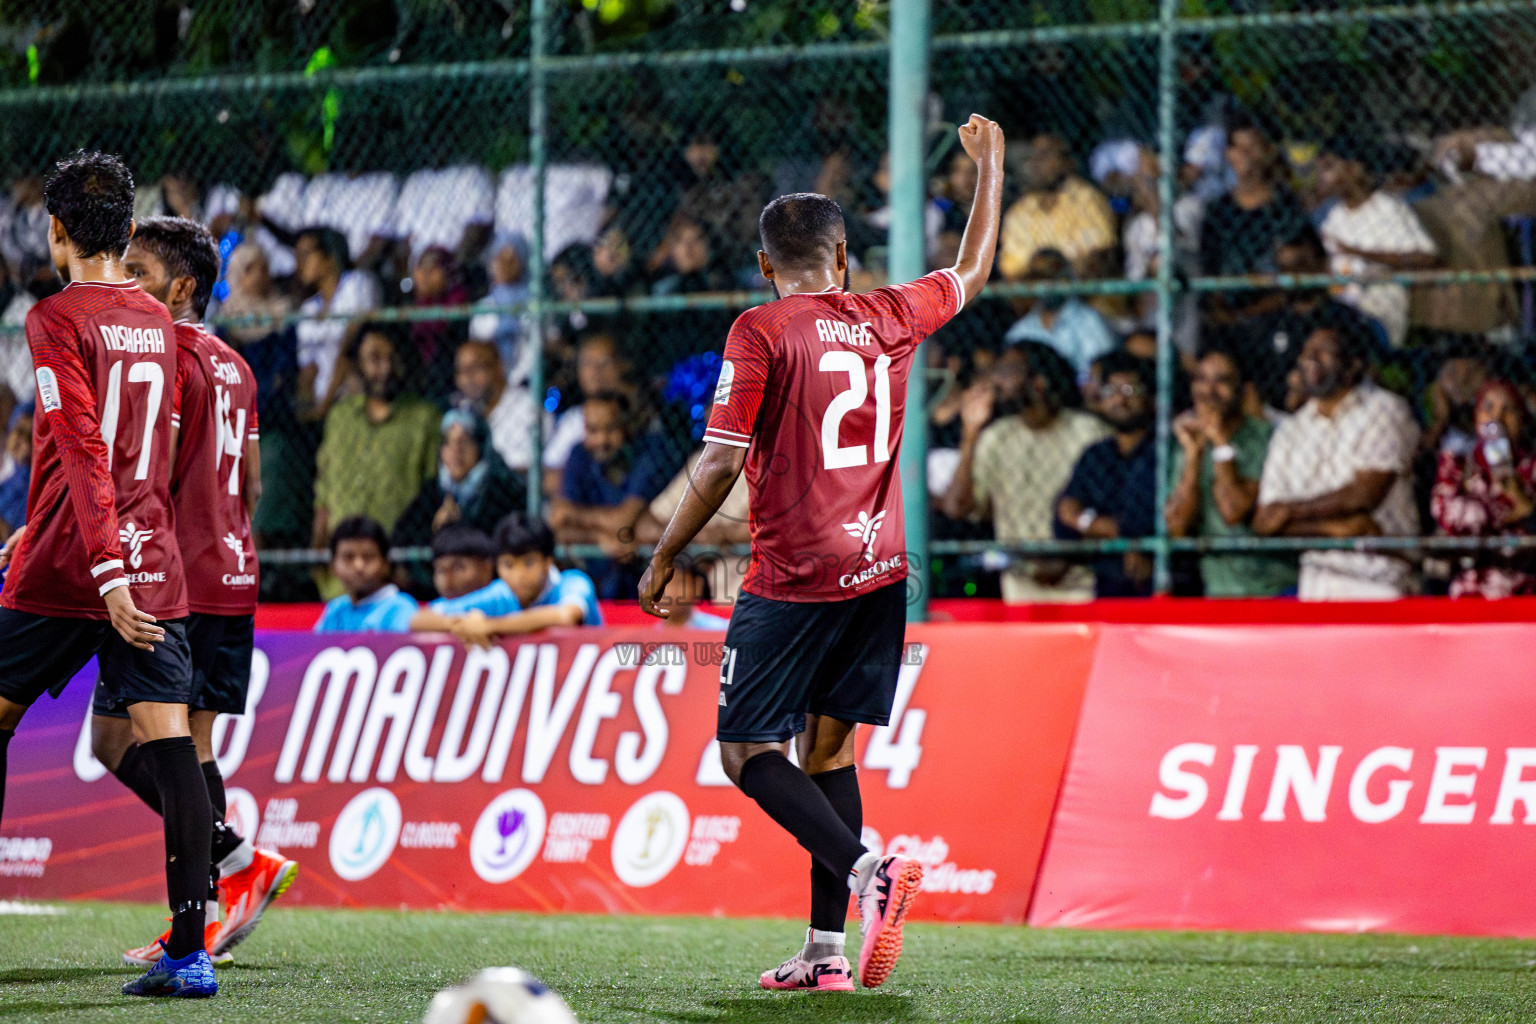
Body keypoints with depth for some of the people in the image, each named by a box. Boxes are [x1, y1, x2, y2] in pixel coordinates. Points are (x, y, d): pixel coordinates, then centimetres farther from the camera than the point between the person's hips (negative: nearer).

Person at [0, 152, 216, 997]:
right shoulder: (156, 324, 13)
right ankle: (190, 949, -11)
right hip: (156, 565, 5)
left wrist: (106, 574, -23)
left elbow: (85, 454, -18)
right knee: (168, 743, -4)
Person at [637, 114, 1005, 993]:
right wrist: (990, 168, 38)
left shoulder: (760, 332, -8)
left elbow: (720, 464, -12)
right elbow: (973, 274, 26)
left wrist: (664, 559, -2)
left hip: (793, 577, -6)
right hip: (878, 571, 6)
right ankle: (828, 950, 7)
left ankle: (863, 867, -23)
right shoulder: (890, 319, 7)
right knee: (827, 747, 12)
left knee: (748, 752, 0)